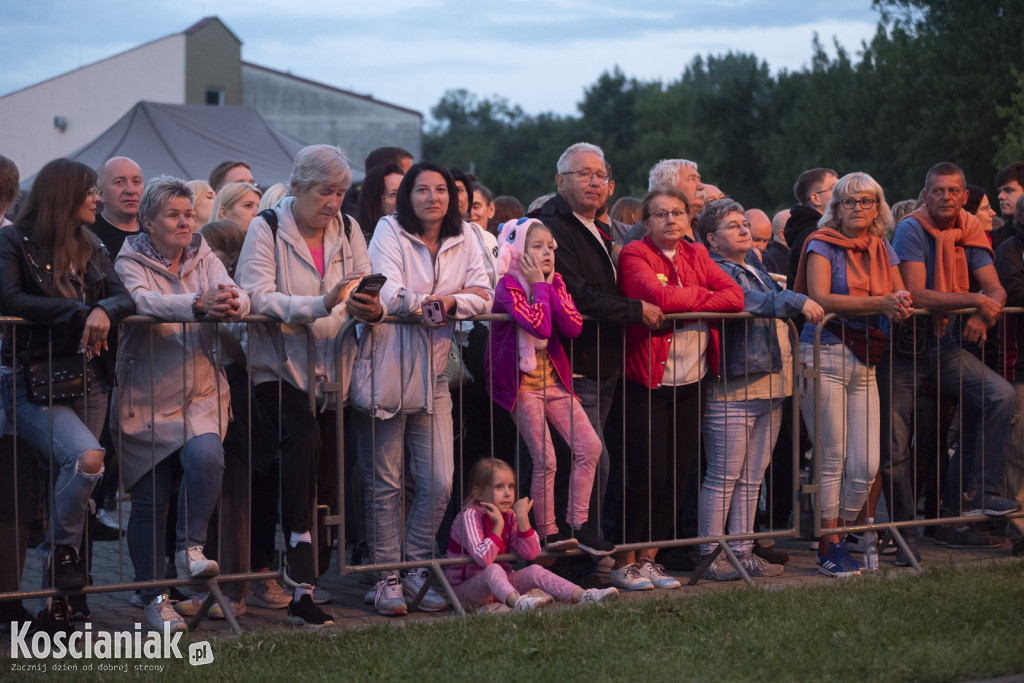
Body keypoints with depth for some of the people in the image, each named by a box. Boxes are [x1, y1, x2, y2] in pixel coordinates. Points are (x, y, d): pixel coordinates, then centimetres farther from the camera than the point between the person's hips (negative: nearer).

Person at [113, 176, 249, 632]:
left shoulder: (204, 259, 9)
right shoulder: (131, 262, -3)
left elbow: (232, 294, -8)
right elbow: (142, 300, -23)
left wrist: (231, 305, -33)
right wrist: (197, 304, -39)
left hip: (201, 394, 2)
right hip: (145, 400, -2)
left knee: (206, 456, -27)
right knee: (149, 500, 1)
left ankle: (190, 548, -12)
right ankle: (153, 597, 13)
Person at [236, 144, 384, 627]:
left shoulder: (347, 231, 11)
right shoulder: (267, 229, -4)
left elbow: (364, 294, 7)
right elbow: (258, 298, -17)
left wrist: (370, 308, -18)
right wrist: (322, 305, -28)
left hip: (329, 368, 5)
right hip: (277, 365, -5)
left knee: (325, 469, 0)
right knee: (304, 439, -28)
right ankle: (301, 581, -29)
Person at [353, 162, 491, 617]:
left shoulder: (462, 238, 11)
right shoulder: (390, 231, -1)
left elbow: (483, 296, 3)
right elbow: (388, 295, -14)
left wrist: (451, 302, -15)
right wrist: (435, 302, -17)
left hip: (433, 372, 4)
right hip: (386, 369, -4)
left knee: (439, 482, 0)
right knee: (385, 483, 0)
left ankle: (416, 568, 15)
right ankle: (387, 577, 8)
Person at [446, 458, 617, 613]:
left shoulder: (509, 516, 4)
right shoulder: (470, 516, -19)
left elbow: (530, 554, -3)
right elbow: (483, 559, -32)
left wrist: (523, 519, -12)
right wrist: (499, 525, -26)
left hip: (497, 587, 7)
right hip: (464, 591, -7)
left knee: (535, 571, -10)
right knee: (492, 569, -35)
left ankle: (582, 596, -21)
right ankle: (517, 601, -63)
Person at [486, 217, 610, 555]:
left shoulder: (555, 283, 8)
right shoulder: (508, 286, -12)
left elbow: (573, 327, -7)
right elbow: (539, 326, -28)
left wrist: (550, 285, -10)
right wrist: (539, 285, -17)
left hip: (553, 380, 7)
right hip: (522, 384, -7)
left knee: (590, 446, -2)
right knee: (545, 461, -9)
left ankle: (578, 525, 6)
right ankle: (548, 534, 2)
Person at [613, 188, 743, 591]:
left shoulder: (696, 255, 13)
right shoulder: (635, 255, -5)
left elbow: (734, 295, 1)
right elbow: (658, 296, -23)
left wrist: (689, 308, -14)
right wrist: (705, 295, -8)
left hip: (692, 380, 6)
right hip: (649, 380, -6)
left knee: (678, 474, 4)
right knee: (649, 474, -8)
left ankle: (648, 559, 14)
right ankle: (623, 562, 3)